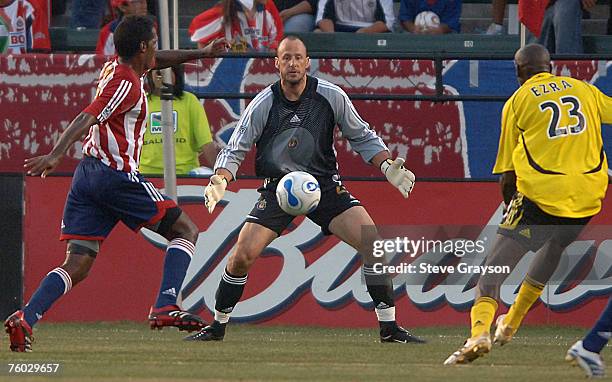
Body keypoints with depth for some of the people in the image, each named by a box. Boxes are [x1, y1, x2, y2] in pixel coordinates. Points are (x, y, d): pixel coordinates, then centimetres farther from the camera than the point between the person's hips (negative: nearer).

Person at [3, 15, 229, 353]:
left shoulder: (115, 67, 15)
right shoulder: (127, 84, -12)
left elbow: (154, 60, 39)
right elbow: (86, 119, -25)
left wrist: (200, 54, 42)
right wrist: (55, 156, -37)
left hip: (88, 173, 9)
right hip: (117, 176, -9)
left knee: (77, 265, 2)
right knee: (185, 231, 4)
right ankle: (165, 307, -13)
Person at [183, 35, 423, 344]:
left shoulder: (332, 97, -8)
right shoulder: (263, 104, -11)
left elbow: (362, 138, 6)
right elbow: (235, 150, -4)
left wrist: (389, 167, -9)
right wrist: (220, 181, -23)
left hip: (324, 185, 1)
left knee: (374, 245, -17)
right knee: (242, 256, -16)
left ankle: (389, 328, -5)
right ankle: (217, 327, 5)